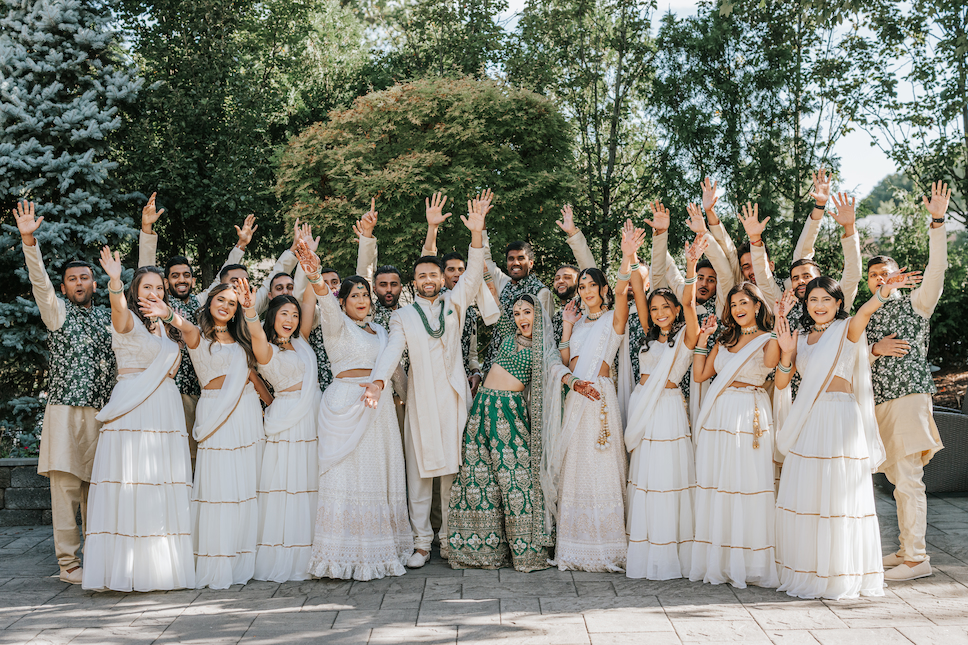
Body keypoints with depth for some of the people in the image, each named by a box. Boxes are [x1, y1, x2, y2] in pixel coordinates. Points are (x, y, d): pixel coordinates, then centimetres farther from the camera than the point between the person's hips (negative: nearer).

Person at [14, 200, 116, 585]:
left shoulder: (109, 317, 17)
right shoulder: (57, 312, 4)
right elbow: (39, 281, -10)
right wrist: (29, 240, -24)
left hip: (103, 412, 4)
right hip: (66, 411, -3)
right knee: (66, 486, -6)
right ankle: (69, 564, 0)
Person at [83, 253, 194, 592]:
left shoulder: (167, 326, 19)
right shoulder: (128, 320, 0)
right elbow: (119, 309, -23)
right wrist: (115, 280, -45)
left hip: (166, 409, 6)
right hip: (132, 410, -6)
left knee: (164, 484, 4)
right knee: (129, 483, -10)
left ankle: (161, 566, 9)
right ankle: (124, 567, -7)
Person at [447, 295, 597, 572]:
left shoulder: (543, 348, 2)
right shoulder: (510, 335, 15)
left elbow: (557, 367, -17)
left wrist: (573, 381, -34)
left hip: (511, 409, -4)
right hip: (484, 404, 4)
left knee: (515, 473, -9)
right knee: (478, 472, 2)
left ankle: (526, 550, -1)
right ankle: (482, 546, 11)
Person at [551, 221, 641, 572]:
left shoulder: (613, 318, 1)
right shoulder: (579, 322, 17)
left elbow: (621, 293, -20)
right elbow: (565, 359, 10)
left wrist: (627, 257, -33)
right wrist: (567, 325, 7)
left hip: (600, 396, -6)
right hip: (574, 398, 6)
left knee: (600, 466, -6)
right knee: (573, 468, 6)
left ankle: (606, 546, 1)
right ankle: (576, 547, 14)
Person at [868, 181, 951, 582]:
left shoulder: (915, 304, 3)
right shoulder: (866, 317, 18)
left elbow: (937, 268, -13)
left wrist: (937, 222, -20)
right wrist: (876, 349, -9)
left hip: (909, 397, -6)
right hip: (879, 402, 6)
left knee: (908, 480, -9)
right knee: (899, 479, 11)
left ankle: (916, 559, -5)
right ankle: (906, 550, 18)